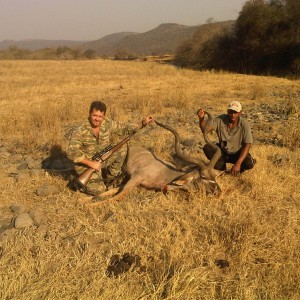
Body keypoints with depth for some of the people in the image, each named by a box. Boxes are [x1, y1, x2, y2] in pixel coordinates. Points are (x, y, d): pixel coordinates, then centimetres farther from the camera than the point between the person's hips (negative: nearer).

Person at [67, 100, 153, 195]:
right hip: (86, 164, -5)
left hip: (103, 160, 6)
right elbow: (71, 152, -29)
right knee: (98, 189, -20)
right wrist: (91, 163, -30)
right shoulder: (80, 132, -24)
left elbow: (125, 129, 1)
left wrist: (143, 123, -12)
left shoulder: (108, 123, -9)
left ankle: (109, 179, 5)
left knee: (122, 149, -12)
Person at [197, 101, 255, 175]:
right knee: (206, 148, -23)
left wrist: (238, 163, -35)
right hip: (223, 151, 2)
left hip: (237, 153, -2)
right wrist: (201, 118, -46)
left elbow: (247, 145, -25)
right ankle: (221, 168, -4)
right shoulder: (221, 119, -17)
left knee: (249, 163, -31)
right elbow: (205, 129, -23)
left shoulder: (244, 124, -22)